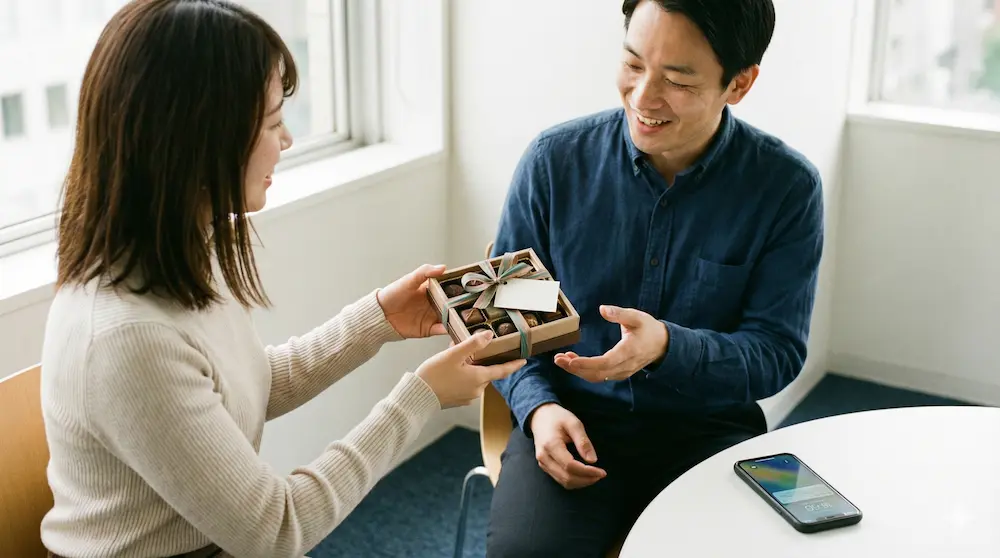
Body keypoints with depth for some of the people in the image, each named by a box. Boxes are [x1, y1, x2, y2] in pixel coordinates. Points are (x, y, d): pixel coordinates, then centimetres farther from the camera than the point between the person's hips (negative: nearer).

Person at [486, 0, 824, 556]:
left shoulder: (788, 187, -7)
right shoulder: (554, 160, -5)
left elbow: (777, 351, -6)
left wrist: (667, 346, -26)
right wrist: (538, 406, -14)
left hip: (708, 428, 1)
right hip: (574, 421, 0)